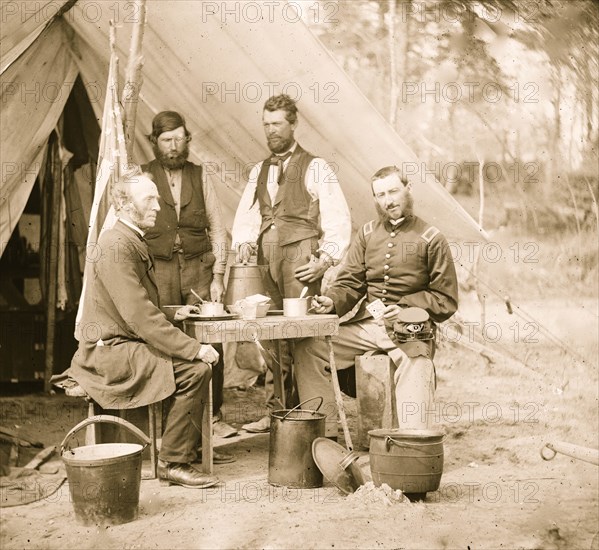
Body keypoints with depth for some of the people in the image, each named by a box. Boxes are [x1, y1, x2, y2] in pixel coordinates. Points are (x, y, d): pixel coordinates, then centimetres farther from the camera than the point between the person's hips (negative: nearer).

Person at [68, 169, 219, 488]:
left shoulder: (134, 243, 15)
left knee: (201, 359, 9)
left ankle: (191, 446, 19)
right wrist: (193, 348, -23)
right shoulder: (116, 246, -18)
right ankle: (173, 463, -12)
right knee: (195, 370, -21)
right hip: (110, 352, -10)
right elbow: (140, 316, -25)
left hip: (126, 344, 10)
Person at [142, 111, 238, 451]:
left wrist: (218, 276, 3)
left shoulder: (200, 177, 11)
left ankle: (213, 416, 6)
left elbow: (218, 230, 11)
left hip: (199, 268, 2)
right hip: (159, 270, -2)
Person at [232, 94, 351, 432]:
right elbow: (246, 215, 16)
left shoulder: (315, 168, 2)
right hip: (267, 257, 6)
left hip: (301, 256, -5)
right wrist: (244, 242, -4)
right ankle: (276, 411, 11)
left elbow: (338, 220, -2)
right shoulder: (259, 171, 20)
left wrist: (326, 259, -11)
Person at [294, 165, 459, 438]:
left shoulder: (431, 239, 1)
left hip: (410, 332, -4)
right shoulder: (367, 234, 14)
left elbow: (446, 299, 1)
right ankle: (325, 434, -6)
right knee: (308, 349, -9)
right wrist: (332, 301, -12)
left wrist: (405, 309, -15)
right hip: (367, 324, 5)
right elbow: (350, 284, 11)